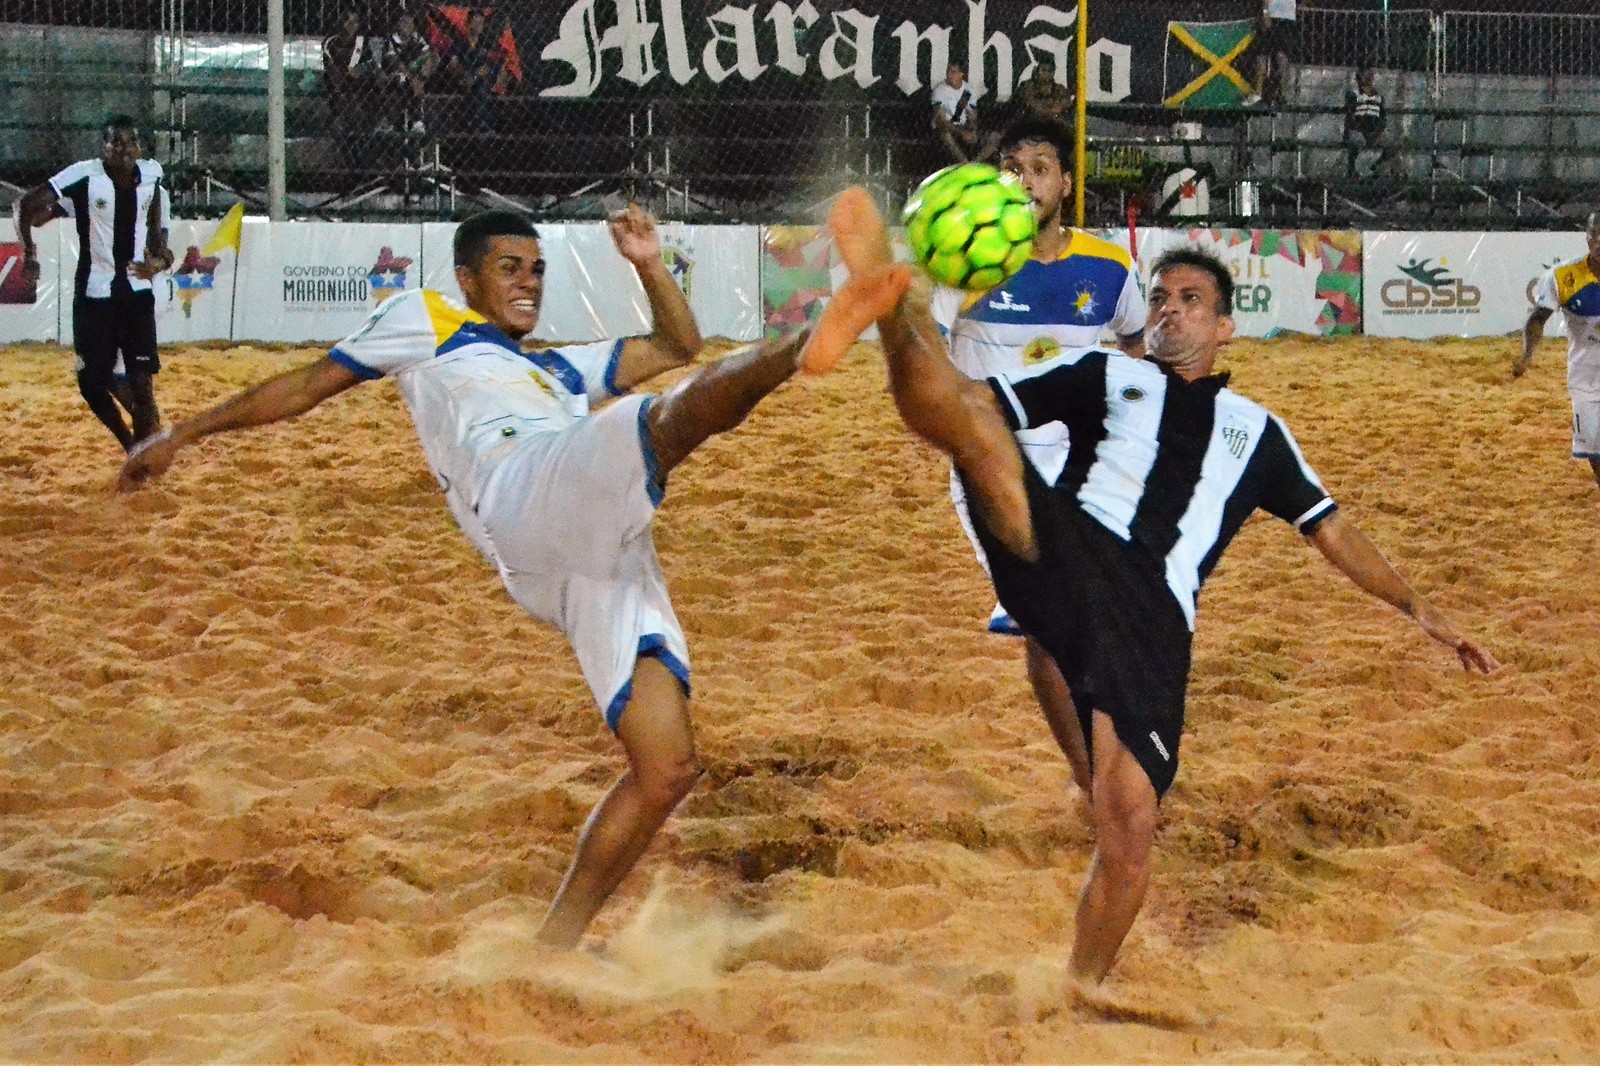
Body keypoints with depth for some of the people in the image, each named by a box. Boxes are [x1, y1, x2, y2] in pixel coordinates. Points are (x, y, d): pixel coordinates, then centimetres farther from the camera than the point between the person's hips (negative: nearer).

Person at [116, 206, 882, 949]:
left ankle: (554, 946, 2)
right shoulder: (424, 322, 27)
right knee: (680, 413, -34)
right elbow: (309, 384, 26)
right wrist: (184, 434, 24)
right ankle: (799, 348, -62)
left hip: (610, 554, 7)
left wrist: (647, 265, 30)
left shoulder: (556, 370, 43)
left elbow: (678, 346, 45)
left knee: (666, 769, -3)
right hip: (528, 497, -6)